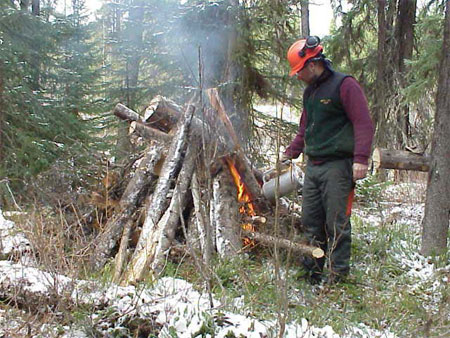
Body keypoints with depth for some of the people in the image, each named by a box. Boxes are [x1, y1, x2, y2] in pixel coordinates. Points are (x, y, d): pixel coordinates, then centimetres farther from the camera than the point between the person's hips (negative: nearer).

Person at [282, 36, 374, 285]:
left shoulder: (344, 85, -8)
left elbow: (363, 123, -15)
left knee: (337, 223, -3)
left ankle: (338, 272, 7)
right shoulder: (310, 92, 18)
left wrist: (360, 159, -23)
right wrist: (291, 153, 24)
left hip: (337, 166, -8)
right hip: (313, 166, 8)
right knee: (311, 221, 10)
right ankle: (312, 270, 20)